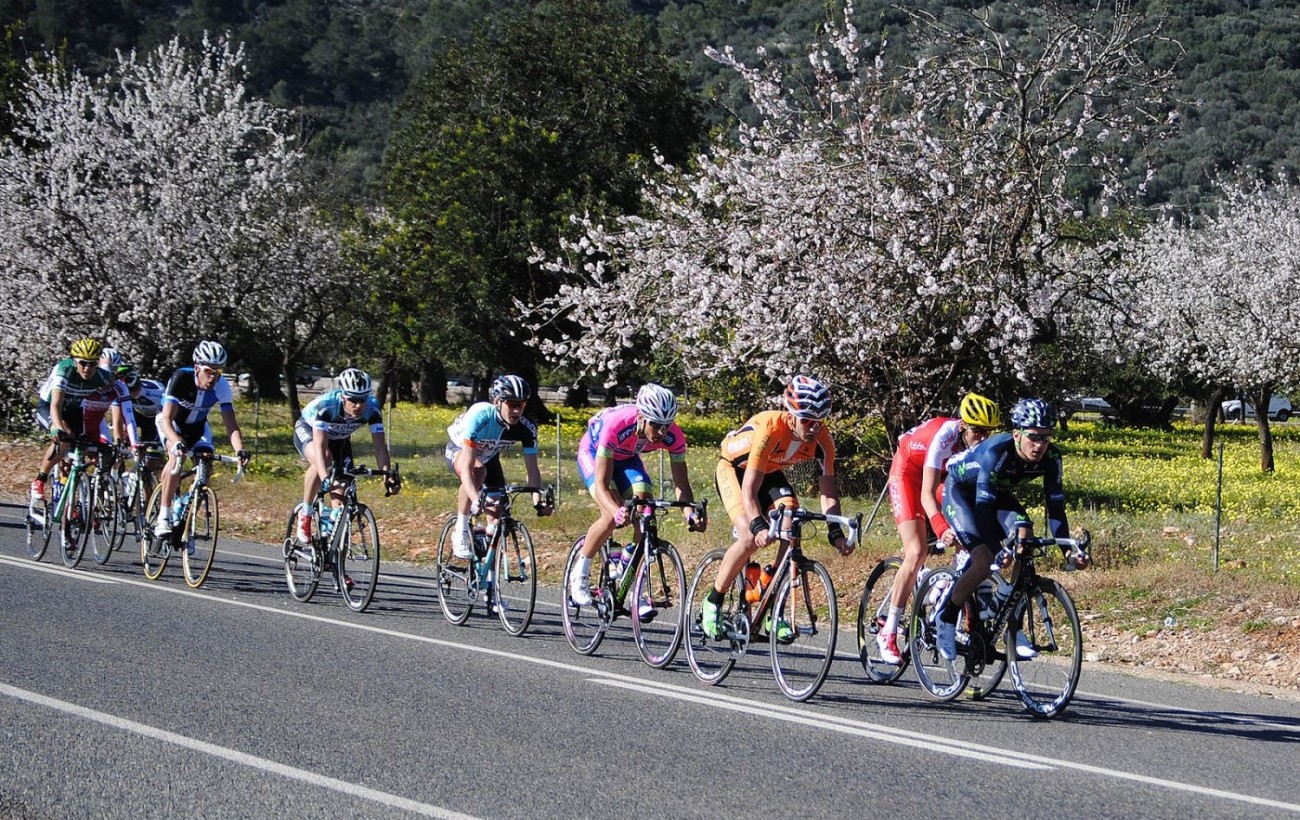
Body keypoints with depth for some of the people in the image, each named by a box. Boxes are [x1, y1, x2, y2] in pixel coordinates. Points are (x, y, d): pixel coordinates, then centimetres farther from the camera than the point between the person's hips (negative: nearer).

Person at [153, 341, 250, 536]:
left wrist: (240, 450, -46)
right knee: (177, 457, -30)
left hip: (197, 425, 4)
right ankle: (163, 519, -28)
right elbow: (167, 419, -41)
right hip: (172, 422, -4)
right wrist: (177, 443, -59)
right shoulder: (181, 378, -34)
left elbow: (230, 424, -28)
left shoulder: (222, 387, -26)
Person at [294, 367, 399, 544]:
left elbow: (379, 445, -31)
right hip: (307, 430, -4)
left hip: (339, 439, 4)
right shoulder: (326, 404, -40)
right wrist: (325, 478, -61)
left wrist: (387, 475, -46)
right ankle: (305, 515, -20)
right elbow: (320, 445, -48)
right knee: (324, 459, -37)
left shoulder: (372, 408, -30)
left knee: (341, 496, -10)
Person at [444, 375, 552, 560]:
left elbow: (532, 469, -24)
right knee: (478, 472, -39)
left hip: (488, 456, 5)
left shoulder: (526, 429, -27)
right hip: (459, 450, -5)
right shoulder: (480, 416, -40)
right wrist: (475, 500, -58)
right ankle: (461, 529, -24)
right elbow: (467, 467, -45)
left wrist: (537, 501, -41)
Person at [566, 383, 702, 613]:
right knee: (612, 516, -26)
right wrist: (617, 511, -61)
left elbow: (681, 485, -25)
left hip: (626, 458, 4)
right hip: (593, 453, -4)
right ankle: (579, 574, -5)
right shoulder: (616, 426, -42)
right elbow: (601, 485, -42)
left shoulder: (673, 436, -30)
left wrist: (690, 514, -46)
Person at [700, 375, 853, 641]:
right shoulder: (770, 428, -38)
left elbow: (827, 489, -19)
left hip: (770, 472, 5)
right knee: (751, 538, -24)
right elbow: (750, 488, -39)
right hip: (735, 469, -5)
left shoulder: (822, 439, -24)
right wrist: (758, 525, -53)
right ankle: (712, 602, -5)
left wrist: (835, 532, -32)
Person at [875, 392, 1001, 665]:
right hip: (908, 472, -6)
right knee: (917, 553, -18)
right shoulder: (944, 435, -37)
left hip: (943, 474, 6)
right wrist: (942, 529, -56)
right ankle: (888, 634, -13)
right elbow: (927, 493, -41)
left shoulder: (985, 443, -21)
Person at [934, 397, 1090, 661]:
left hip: (997, 493, 6)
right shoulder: (996, 452, -38)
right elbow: (983, 505, -41)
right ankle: (945, 618, 1)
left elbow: (1055, 505, -21)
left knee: (1024, 537, -22)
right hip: (959, 490, -5)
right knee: (985, 562, -23)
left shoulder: (1050, 457, -23)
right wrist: (997, 548, -53)